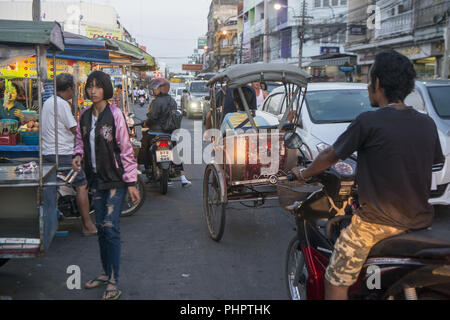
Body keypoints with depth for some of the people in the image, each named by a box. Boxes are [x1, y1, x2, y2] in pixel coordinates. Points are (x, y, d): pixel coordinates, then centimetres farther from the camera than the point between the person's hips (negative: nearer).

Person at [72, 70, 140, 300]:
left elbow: (126, 149, -11)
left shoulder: (115, 115, -11)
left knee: (111, 227, -9)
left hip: (115, 179, -6)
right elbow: (80, 141, 20)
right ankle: (106, 273, 27)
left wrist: (131, 182, -12)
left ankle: (113, 282, -2)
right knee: (101, 227, 13)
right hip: (96, 178, 6)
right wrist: (78, 155, -3)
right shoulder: (84, 116, 6)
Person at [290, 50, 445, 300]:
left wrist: (303, 174, 16)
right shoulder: (427, 124, 3)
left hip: (378, 224, -7)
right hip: (420, 221, 7)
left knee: (336, 283, 4)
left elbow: (330, 156, -3)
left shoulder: (368, 122, -15)